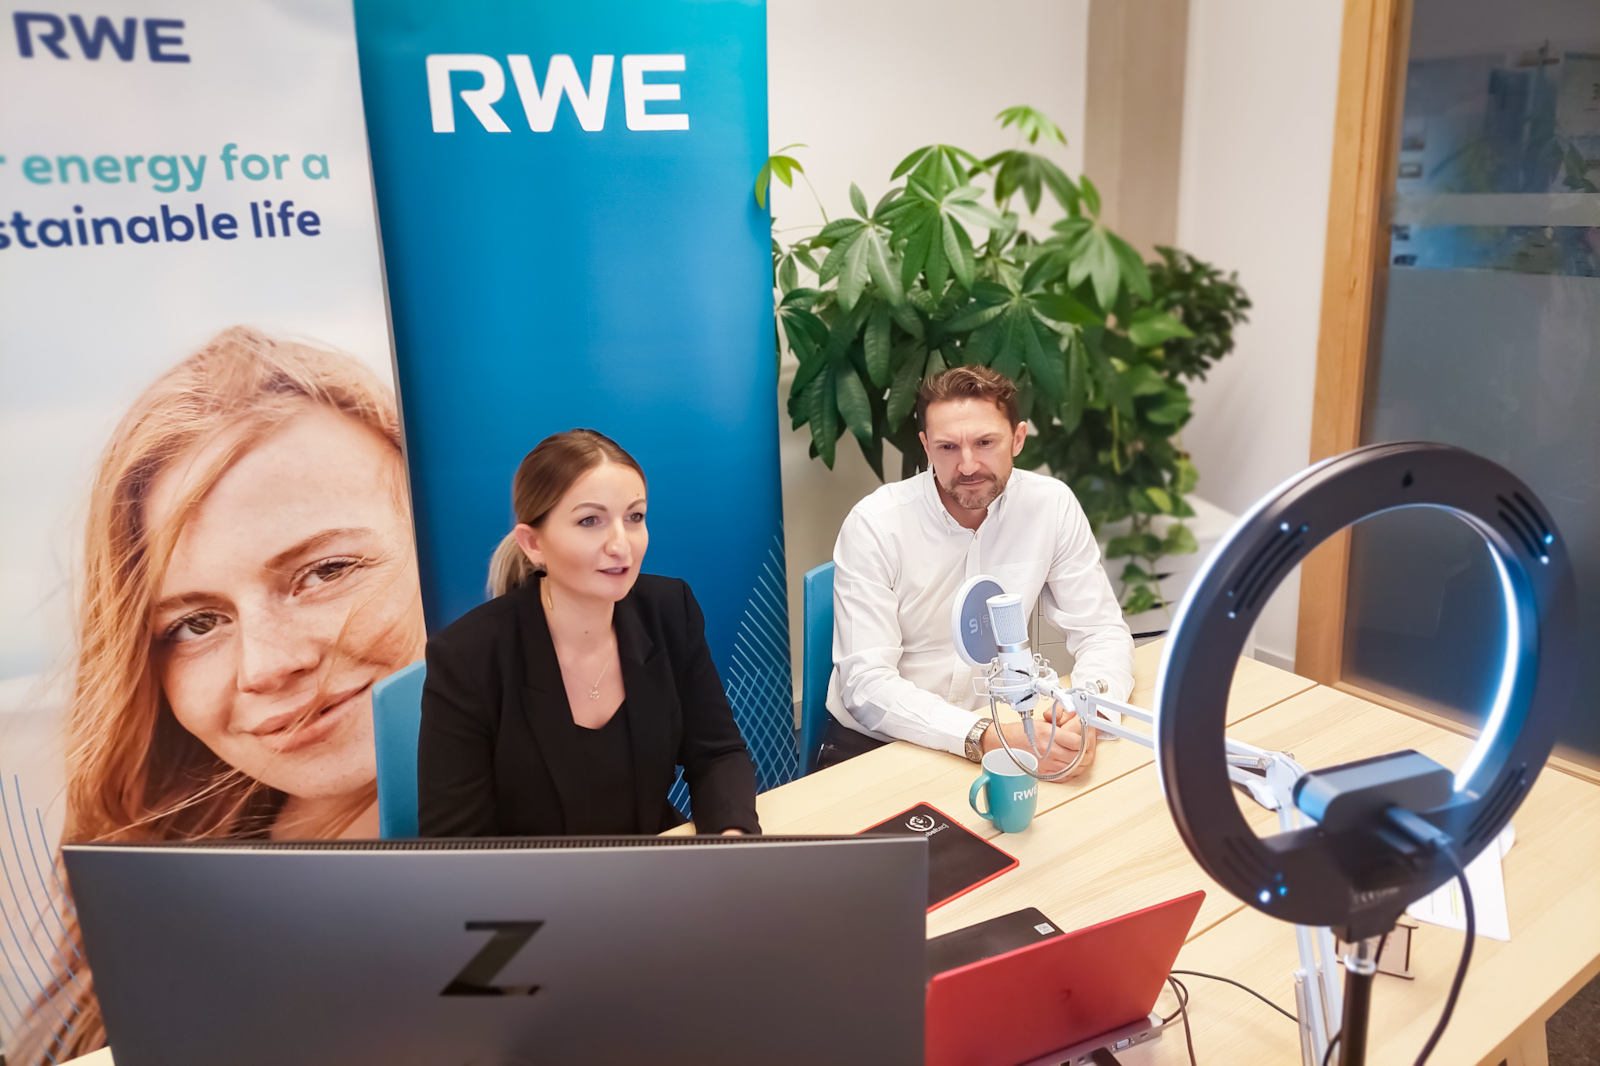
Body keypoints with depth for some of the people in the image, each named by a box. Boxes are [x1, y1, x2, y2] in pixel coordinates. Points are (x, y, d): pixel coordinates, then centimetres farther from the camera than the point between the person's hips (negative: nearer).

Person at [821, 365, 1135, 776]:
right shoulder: (874, 524, -16)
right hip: (871, 744, -3)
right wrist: (983, 738, -35)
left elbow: (1102, 632, -1)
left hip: (997, 735, 3)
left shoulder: (1052, 505, -7)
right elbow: (867, 684, -21)